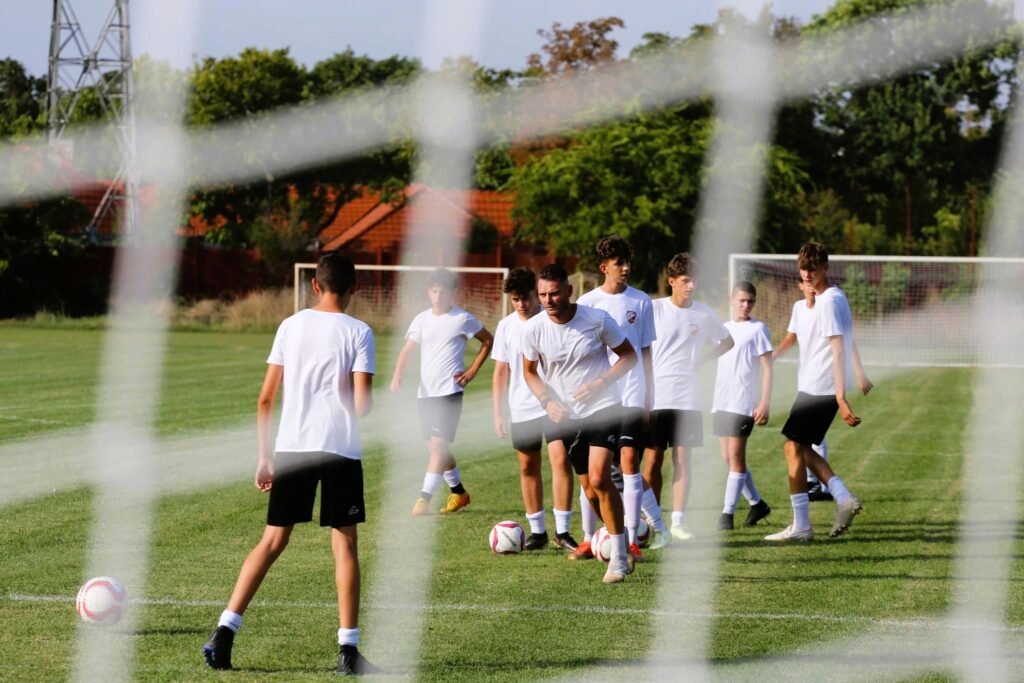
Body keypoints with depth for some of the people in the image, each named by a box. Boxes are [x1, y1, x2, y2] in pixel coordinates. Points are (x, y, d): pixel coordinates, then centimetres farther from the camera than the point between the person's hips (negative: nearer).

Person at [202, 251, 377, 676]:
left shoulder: (291, 326, 7)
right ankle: (348, 649, 3)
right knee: (344, 545, 6)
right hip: (341, 451, -3)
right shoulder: (358, 332, -2)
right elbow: (362, 403, -10)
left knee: (273, 541, 10)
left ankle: (224, 633, 1)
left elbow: (266, 398, 6)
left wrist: (264, 457, 12)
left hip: (291, 448, 3)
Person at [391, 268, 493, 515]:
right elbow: (407, 349, 6)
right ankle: (459, 493, 29)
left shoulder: (462, 319, -3)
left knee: (438, 444, -15)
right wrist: (397, 376, -11)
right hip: (425, 392, 6)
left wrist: (472, 371, -1)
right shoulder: (422, 319, 9)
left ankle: (424, 498, -19)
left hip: (449, 391, -6)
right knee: (436, 447, 12)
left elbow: (487, 341, 7)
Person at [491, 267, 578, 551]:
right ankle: (537, 531, 17)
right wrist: (498, 413, 6)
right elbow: (501, 372, 9)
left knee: (560, 459, -15)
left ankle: (562, 531, -11)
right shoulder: (506, 326, 5)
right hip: (522, 410, 3)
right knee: (528, 468, 7)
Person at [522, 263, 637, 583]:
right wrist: (547, 401, -8)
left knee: (599, 478, -19)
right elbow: (530, 371, 10)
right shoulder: (533, 329, -6)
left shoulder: (597, 319, -12)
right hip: (565, 416, 4)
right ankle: (618, 543, 29)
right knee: (589, 487, 8)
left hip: (603, 409, -4)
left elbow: (629, 356, -1)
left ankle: (619, 557, -10)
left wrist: (601, 382, -16)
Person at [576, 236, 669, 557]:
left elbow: (646, 352, 9)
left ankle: (631, 540, -4)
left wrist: (648, 398, 5)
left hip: (631, 398, 0)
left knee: (629, 463, -7)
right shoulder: (587, 303, 3)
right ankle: (589, 538, 10)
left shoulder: (640, 301, 5)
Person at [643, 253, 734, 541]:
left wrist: (701, 360, 6)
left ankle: (677, 522, 0)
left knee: (682, 460, -1)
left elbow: (727, 341, 22)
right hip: (656, 396, -2)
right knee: (653, 461, 0)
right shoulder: (654, 309, -2)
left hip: (688, 399, 2)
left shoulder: (703, 314, 6)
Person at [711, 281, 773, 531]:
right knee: (727, 457, 8)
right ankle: (757, 503, 22)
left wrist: (765, 403, -13)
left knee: (736, 455, -8)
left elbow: (767, 368, -5)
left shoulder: (758, 329, -2)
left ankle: (728, 512, -7)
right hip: (721, 403, 7)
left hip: (743, 403, -7)